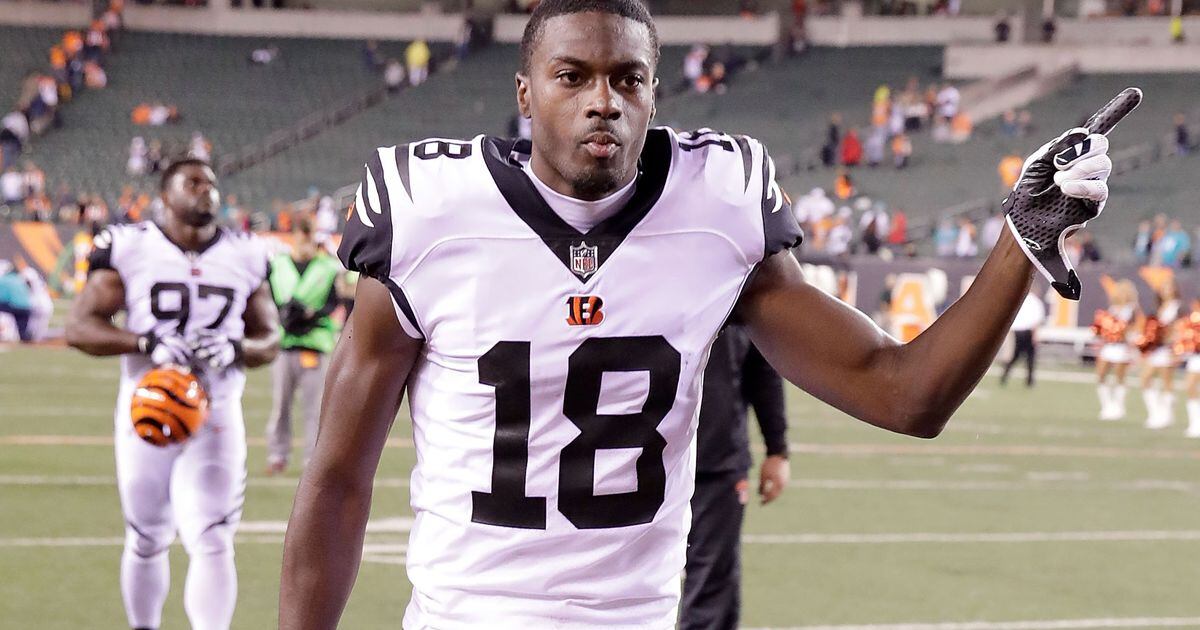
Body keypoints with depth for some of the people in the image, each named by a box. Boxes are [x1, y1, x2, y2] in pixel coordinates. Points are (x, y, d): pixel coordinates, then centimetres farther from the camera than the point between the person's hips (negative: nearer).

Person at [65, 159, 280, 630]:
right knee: (146, 541, 12)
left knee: (212, 543, -10)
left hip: (216, 419, 1)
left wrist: (236, 349, -12)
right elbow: (79, 327, -7)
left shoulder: (246, 258, 5)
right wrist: (147, 343, -22)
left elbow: (269, 338, 12)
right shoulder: (129, 249, -3)